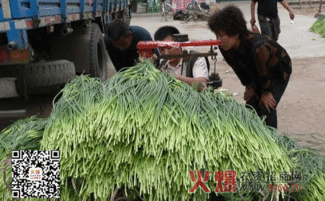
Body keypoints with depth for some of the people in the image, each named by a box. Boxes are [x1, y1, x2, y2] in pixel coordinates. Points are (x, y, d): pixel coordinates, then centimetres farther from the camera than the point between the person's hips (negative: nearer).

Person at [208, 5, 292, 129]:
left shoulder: (258, 47, -43)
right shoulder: (225, 48, -22)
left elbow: (264, 73, -26)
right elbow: (239, 69, -5)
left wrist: (266, 93, -12)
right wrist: (249, 87, 1)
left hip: (279, 71, -6)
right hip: (255, 72, 6)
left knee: (267, 108, -14)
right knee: (251, 106, 3)